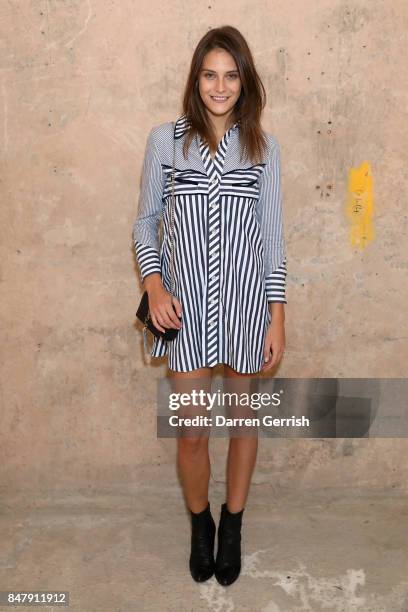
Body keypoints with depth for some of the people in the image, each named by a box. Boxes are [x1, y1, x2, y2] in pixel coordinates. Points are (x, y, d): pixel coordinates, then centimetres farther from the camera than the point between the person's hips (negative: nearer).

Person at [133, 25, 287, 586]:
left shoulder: (263, 146, 1)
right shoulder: (165, 139, 0)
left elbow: (273, 237, 1)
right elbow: (146, 220, 6)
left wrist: (277, 319, -3)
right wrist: (154, 284, -11)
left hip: (247, 302, 1)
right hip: (186, 305, 0)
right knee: (192, 430, 7)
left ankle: (232, 526, 37)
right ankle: (200, 524, 36)